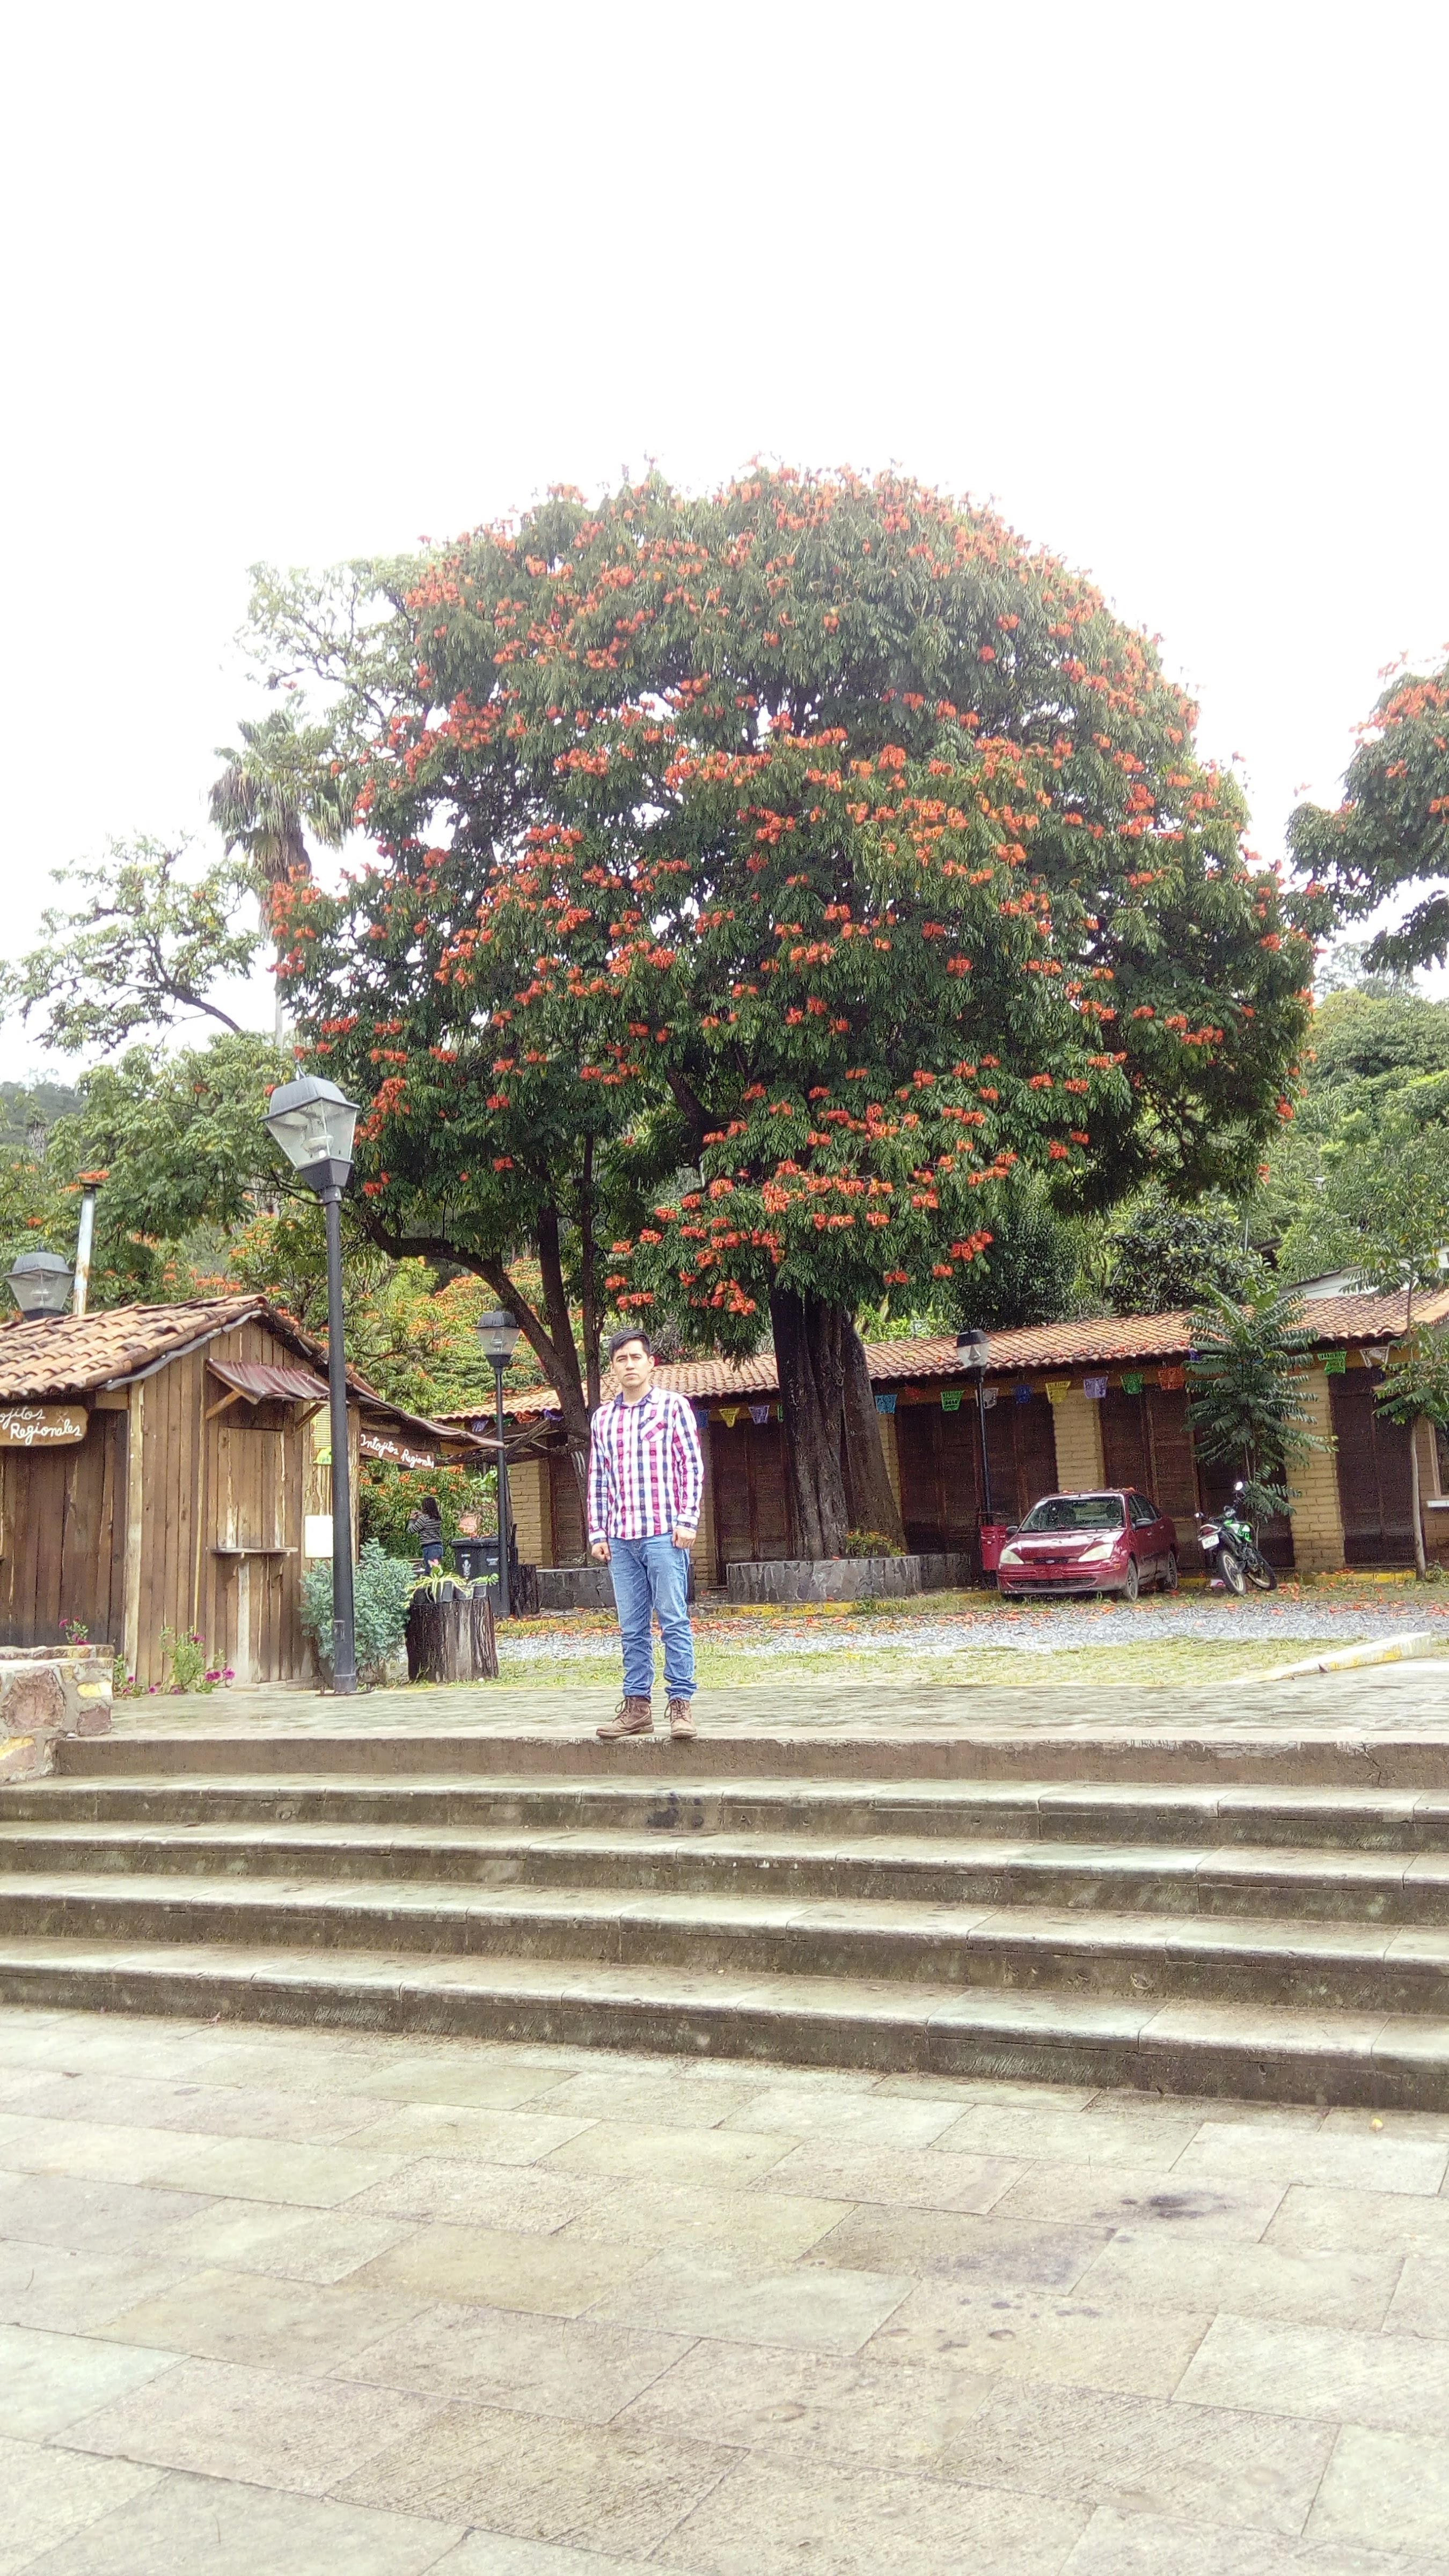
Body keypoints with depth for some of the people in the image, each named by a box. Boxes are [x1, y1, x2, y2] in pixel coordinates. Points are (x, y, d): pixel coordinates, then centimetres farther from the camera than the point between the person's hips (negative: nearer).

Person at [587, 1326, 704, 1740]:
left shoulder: (673, 1406, 2)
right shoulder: (602, 1417, 14)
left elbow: (693, 1465, -1)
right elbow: (597, 1479, 16)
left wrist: (687, 1520, -8)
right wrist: (597, 1533, 10)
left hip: (664, 1533, -4)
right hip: (621, 1538, 4)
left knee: (674, 1621, -4)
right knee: (632, 1627, 8)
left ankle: (681, 1704, 0)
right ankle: (637, 1706, 13)